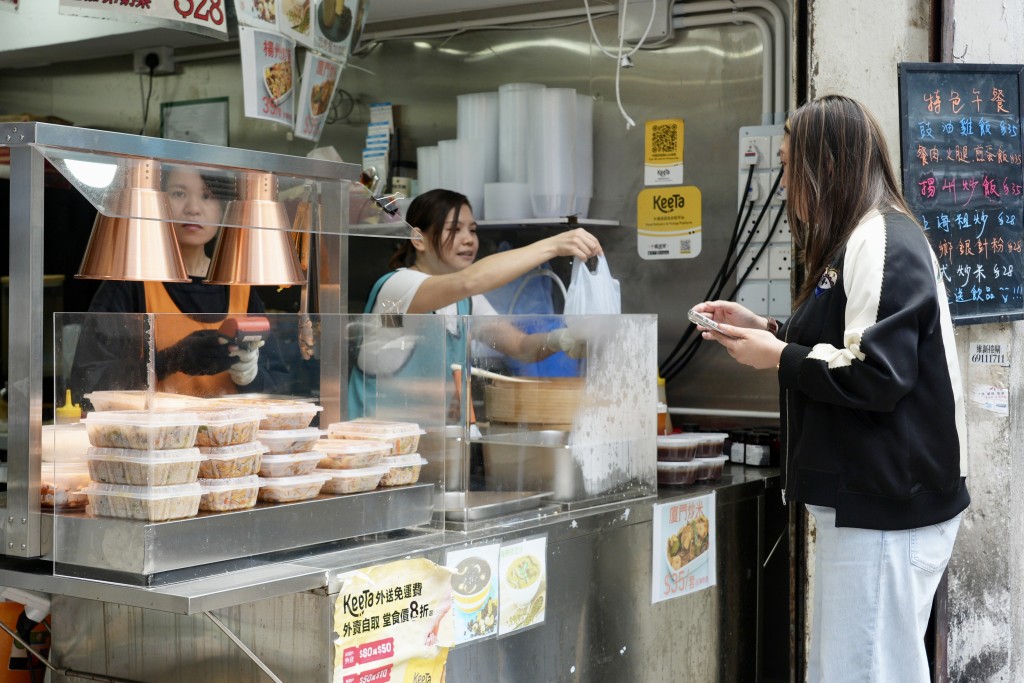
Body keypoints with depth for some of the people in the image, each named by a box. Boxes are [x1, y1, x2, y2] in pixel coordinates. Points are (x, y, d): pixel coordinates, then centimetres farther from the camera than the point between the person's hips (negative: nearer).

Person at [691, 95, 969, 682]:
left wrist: (776, 357, -12)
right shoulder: (863, 239, 18)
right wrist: (764, 329, 16)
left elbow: (875, 376, -24)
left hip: (889, 505, -11)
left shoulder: (881, 244, -15)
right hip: (865, 496, 11)